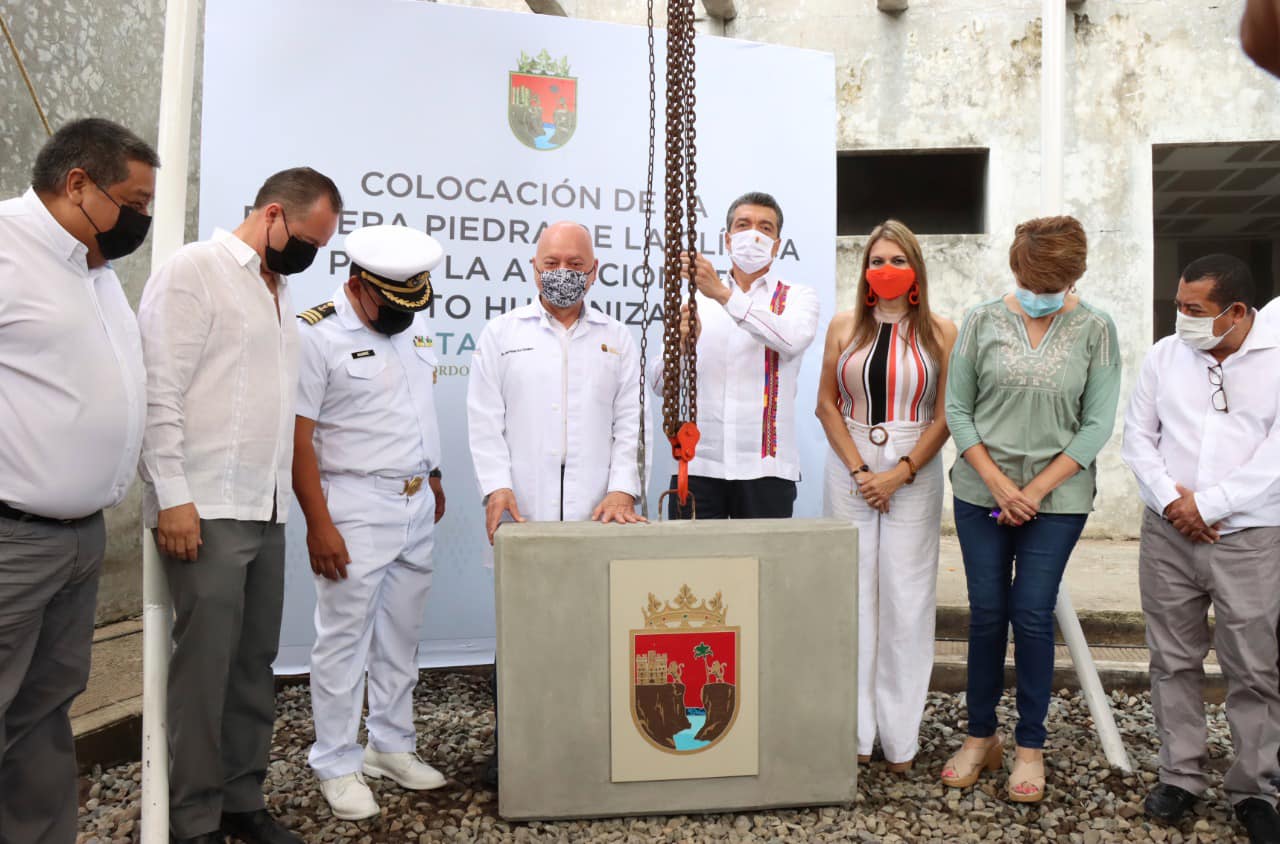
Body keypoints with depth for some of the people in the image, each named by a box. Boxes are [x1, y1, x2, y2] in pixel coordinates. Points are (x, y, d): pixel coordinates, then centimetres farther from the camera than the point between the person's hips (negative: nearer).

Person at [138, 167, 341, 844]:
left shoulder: (277, 289, 17)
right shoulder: (194, 271, -5)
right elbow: (160, 392, -12)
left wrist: (282, 496, 12)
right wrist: (172, 497, -16)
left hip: (267, 510, 7)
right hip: (207, 510, -7)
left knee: (255, 663, 11)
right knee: (205, 665, -1)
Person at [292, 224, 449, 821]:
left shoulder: (414, 324, 8)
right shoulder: (317, 334, -12)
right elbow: (297, 437, -14)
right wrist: (318, 523, -16)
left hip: (417, 505, 6)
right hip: (356, 509, -6)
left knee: (401, 637, 14)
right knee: (344, 639, 2)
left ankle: (392, 746, 29)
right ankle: (337, 765, 17)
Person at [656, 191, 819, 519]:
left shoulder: (798, 297, 9)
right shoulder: (699, 299, 13)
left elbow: (793, 340, -17)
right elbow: (659, 384, 6)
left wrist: (724, 295, -22)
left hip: (764, 467, -1)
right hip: (697, 465, 2)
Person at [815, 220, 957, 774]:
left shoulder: (940, 333, 3)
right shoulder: (845, 327, 8)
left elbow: (944, 416, -2)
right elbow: (827, 404, 4)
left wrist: (899, 474, -11)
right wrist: (859, 470, -6)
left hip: (914, 472, -1)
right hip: (850, 469, 1)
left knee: (908, 598, 0)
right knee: (853, 593, 2)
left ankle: (900, 736, 11)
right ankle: (855, 732, 12)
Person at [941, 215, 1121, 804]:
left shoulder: (1094, 330, -3)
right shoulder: (983, 321, 0)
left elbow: (1096, 425, -4)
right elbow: (956, 409, 0)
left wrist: (1036, 490, -11)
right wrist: (998, 483, -8)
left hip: (1057, 496, -1)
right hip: (981, 492, 1)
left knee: (1033, 615, 1)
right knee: (986, 613, 7)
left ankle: (1030, 746, 18)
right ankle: (980, 736, 22)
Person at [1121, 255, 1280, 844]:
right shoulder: (1165, 354, 5)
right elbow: (1137, 435, 6)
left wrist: (1208, 505, -14)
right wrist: (1171, 499, -8)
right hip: (1167, 534, 3)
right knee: (1174, 661, 9)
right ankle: (1181, 775, 22)